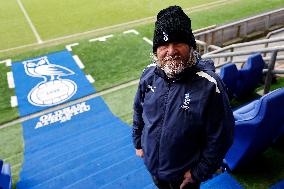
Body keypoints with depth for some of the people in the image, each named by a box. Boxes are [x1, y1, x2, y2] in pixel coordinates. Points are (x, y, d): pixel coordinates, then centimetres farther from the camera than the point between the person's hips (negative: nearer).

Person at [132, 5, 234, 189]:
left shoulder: (209, 85, -29)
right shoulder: (149, 74, -13)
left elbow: (220, 137, -20)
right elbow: (139, 111, 3)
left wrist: (199, 172, -13)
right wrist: (138, 143, 10)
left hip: (184, 173, -4)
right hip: (152, 163, 5)